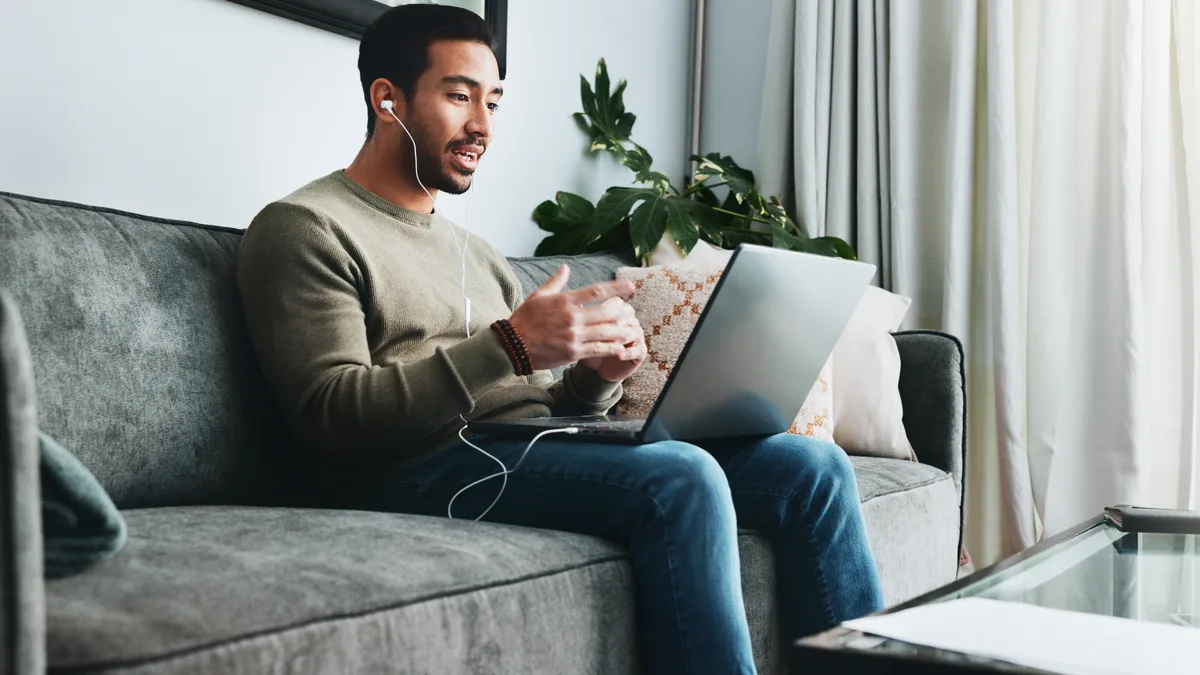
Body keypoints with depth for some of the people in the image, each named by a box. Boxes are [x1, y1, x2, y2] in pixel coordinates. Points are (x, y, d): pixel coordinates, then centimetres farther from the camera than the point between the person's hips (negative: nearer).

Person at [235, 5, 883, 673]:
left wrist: (598, 375, -3)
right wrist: (506, 347, -22)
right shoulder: (304, 229, 3)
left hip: (538, 452, 8)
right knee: (681, 478, -32)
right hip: (424, 469, -7)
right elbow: (332, 418, -12)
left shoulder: (478, 255, 27)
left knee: (811, 465, -9)